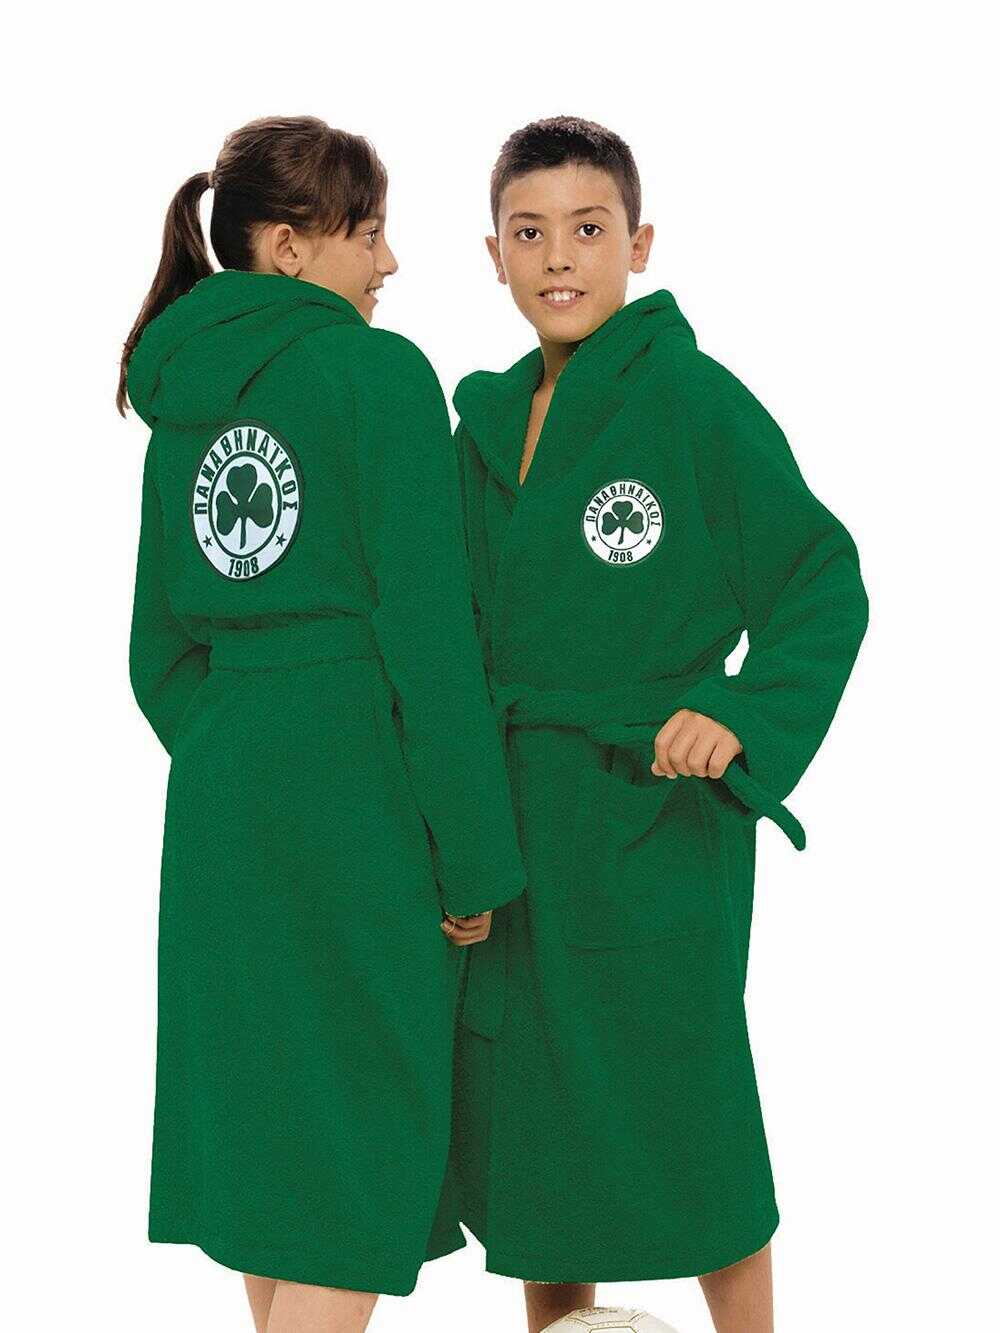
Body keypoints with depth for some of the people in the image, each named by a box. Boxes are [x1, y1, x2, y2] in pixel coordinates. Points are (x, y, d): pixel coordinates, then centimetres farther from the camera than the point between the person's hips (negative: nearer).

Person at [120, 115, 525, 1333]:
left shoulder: (182, 404, 12)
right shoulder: (381, 373, -9)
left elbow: (162, 647, 14)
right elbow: (427, 628, -14)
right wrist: (477, 857, -10)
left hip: (220, 789, 7)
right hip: (359, 791, -7)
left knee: (269, 1127, 15)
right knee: (347, 1151, -2)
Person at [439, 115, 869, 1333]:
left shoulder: (696, 401, -10)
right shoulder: (489, 423, 9)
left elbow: (823, 583, -8)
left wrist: (740, 715, -22)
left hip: (653, 823, -6)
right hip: (509, 830, 6)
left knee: (683, 1116, 2)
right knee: (529, 1119, 14)